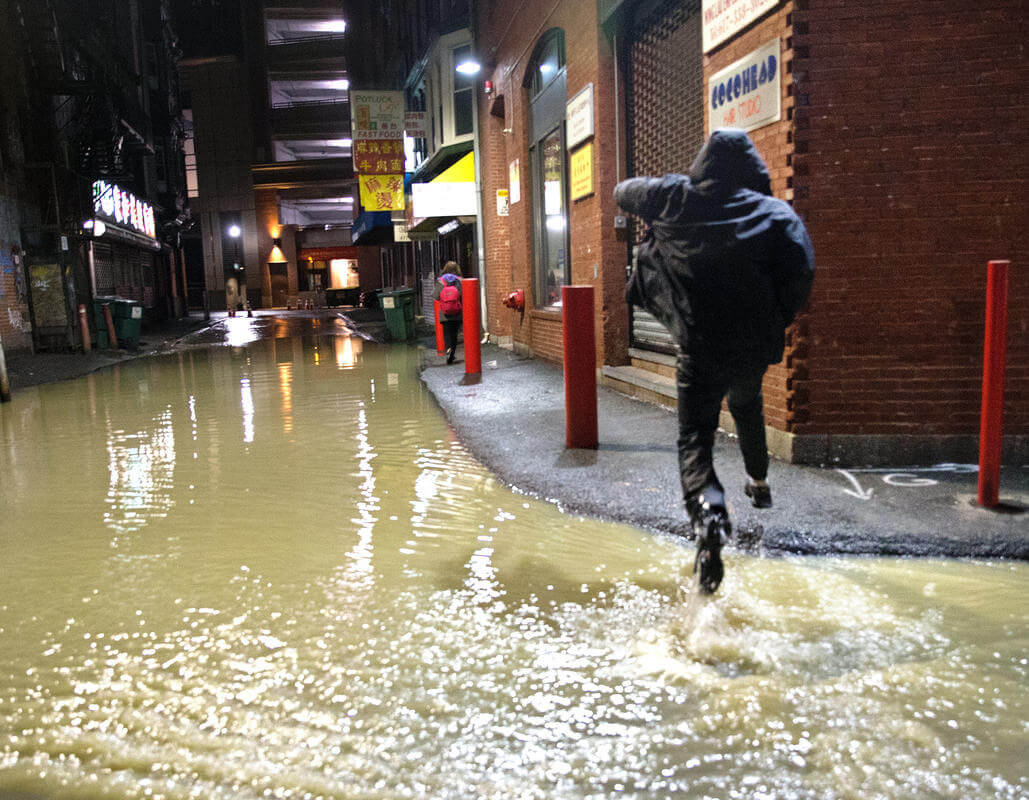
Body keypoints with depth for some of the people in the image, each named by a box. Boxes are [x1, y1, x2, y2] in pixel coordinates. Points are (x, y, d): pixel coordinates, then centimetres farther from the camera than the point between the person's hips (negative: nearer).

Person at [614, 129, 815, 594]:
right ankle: (758, 483, 48)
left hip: (700, 343, -2)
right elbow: (802, 269, -16)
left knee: (695, 437, 0)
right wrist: (777, 321, -3)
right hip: (755, 342, 2)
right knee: (747, 406, 31)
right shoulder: (776, 212, -2)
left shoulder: (677, 199, 0)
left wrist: (659, 190, 37)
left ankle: (707, 512, -26)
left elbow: (624, 192, 17)